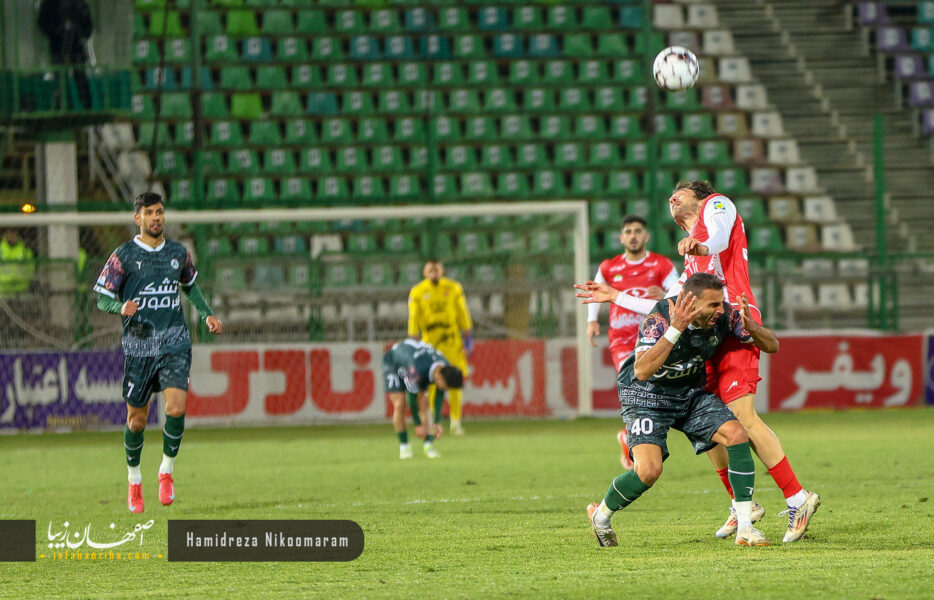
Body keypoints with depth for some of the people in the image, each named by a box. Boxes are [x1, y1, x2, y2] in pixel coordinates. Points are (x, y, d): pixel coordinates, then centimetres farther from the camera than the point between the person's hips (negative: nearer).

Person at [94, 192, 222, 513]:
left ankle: (167, 471, 2)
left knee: (176, 407, -19)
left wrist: (207, 315, 13)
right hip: (138, 345, -1)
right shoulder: (123, 255, -1)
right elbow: (102, 299, 0)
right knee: (136, 420, 4)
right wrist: (121, 307, -21)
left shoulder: (178, 253, 9)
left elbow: (190, 286, 28)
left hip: (174, 343, 1)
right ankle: (134, 481, 27)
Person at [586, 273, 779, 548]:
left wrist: (750, 326, -31)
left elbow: (771, 345, -8)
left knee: (737, 434, -17)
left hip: (691, 394, 5)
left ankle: (745, 528, -11)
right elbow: (642, 371, -42)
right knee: (649, 470, -23)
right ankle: (601, 515, 8)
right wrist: (675, 329, -48)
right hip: (646, 397, -5)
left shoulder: (723, 315, -16)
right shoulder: (658, 319, -30)